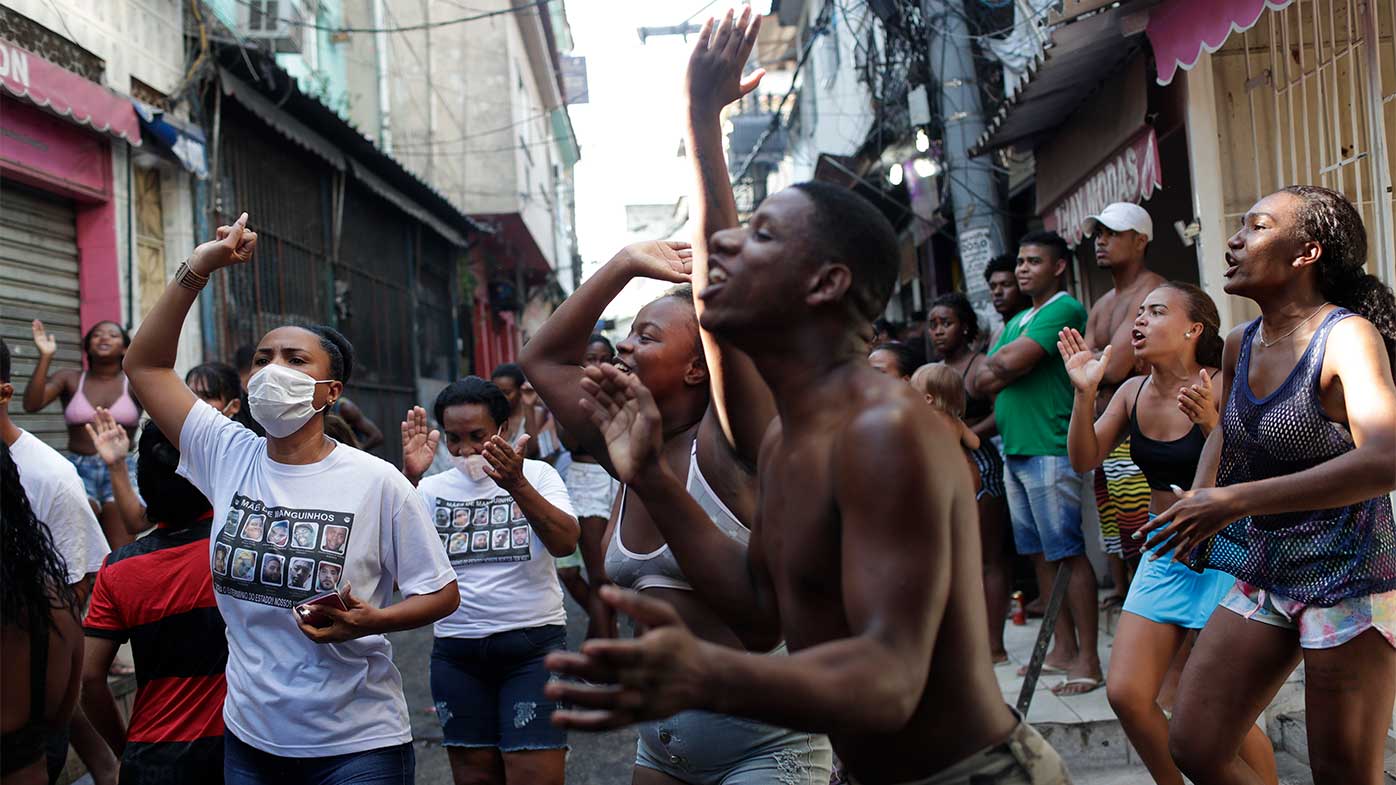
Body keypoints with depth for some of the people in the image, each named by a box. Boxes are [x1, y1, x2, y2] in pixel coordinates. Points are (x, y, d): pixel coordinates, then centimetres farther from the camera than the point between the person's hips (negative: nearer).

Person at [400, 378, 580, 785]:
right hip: (456, 653, 3)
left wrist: (517, 485, -29)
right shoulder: (433, 488, 7)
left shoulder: (536, 475, 1)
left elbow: (565, 543, -15)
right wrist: (409, 479, -25)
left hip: (533, 646, -3)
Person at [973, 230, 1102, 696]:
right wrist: (1004, 368, -4)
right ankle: (1064, 649, 20)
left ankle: (1088, 662, -3)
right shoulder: (1016, 321, 21)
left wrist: (995, 365, 1)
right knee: (1039, 553, 11)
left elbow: (1013, 361, -19)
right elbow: (980, 382, 15)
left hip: (1050, 451, -9)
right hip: (1014, 449, 9)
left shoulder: (1065, 309, -8)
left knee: (1068, 554, -7)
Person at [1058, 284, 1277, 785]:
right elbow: (1084, 460, 0)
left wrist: (1210, 422, -35)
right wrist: (1085, 391, -12)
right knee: (1126, 694, 1)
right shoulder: (1134, 392, 3)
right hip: (1163, 557, 6)